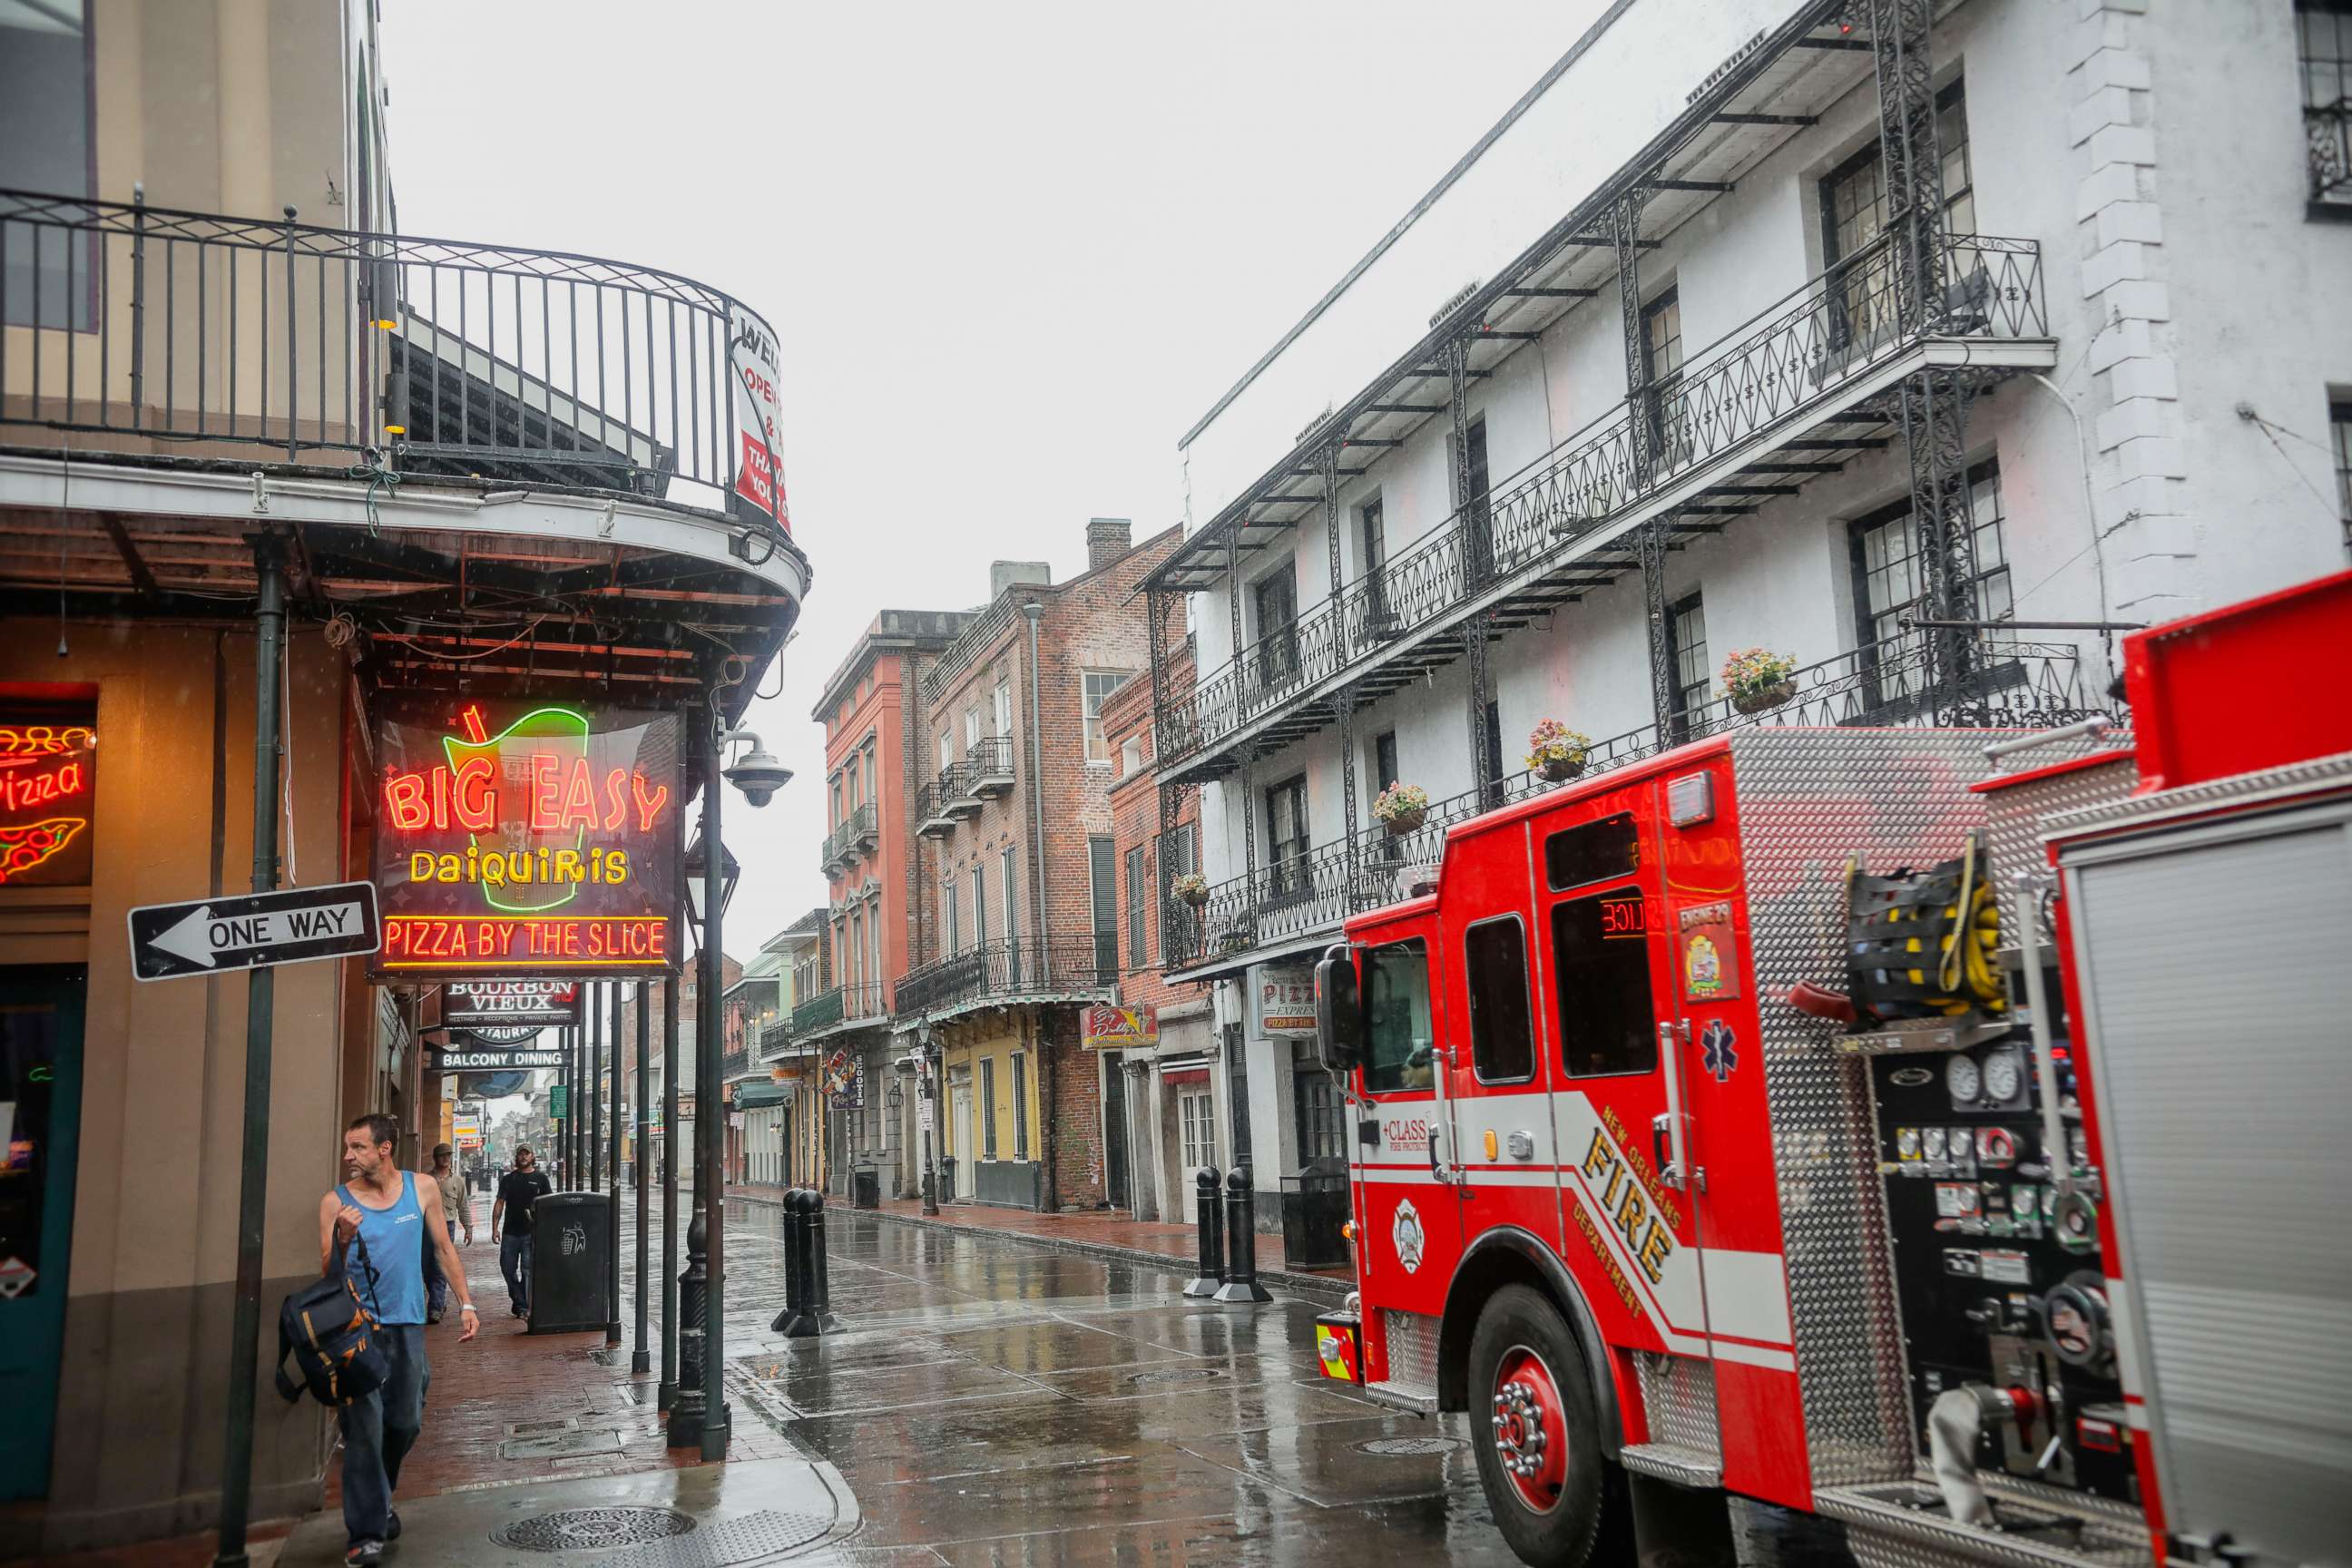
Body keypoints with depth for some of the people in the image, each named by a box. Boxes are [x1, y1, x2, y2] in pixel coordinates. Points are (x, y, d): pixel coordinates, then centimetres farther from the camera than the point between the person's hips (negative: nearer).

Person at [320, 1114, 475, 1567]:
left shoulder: (422, 1188, 3)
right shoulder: (336, 1202, -3)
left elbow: (443, 1247, 11)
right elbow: (328, 1274, -4)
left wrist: (466, 1303, 6)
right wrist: (343, 1239, -24)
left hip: (407, 1324, 2)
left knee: (406, 1423, 9)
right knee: (364, 1427, -6)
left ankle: (378, 1499, 35)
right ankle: (365, 1530, 0)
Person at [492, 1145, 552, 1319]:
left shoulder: (540, 1178, 5)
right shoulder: (508, 1179, 11)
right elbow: (499, 1203, 9)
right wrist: (494, 1228, 1)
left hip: (531, 1233, -3)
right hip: (510, 1232, 3)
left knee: (527, 1270, -5)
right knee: (507, 1269, 5)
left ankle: (524, 1306, 2)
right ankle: (520, 1303, 20)